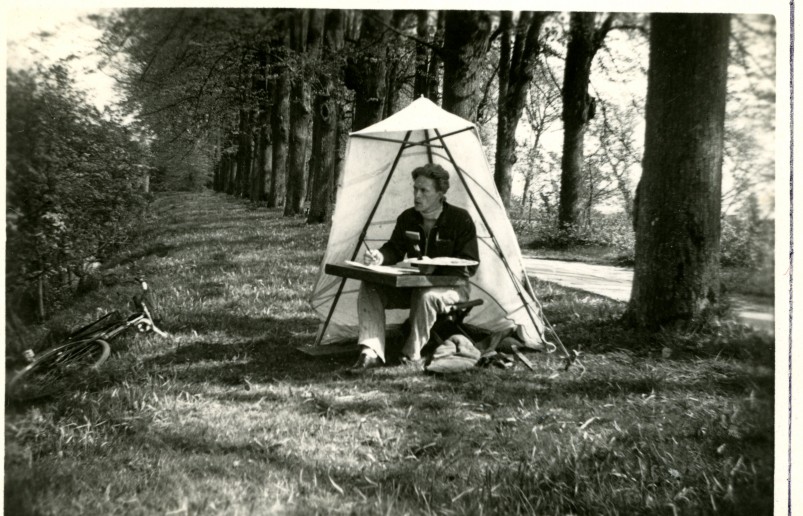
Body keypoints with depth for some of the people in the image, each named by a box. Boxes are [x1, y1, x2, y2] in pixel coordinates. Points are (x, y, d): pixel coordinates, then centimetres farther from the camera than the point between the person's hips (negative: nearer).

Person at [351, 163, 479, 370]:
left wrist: (433, 270, -23)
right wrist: (380, 256, -20)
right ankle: (371, 352, -25)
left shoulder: (461, 219, -11)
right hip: (413, 284, 5)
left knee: (426, 296, -40)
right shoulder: (407, 218, 3)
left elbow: (468, 266, -13)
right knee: (370, 288, -19)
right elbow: (394, 249, 5)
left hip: (451, 285, -5)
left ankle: (412, 357, -25)